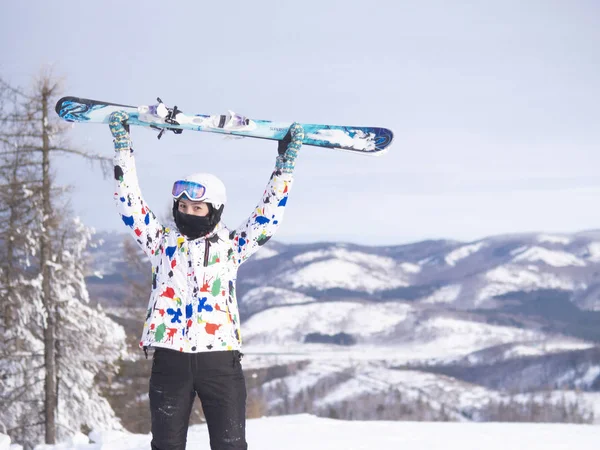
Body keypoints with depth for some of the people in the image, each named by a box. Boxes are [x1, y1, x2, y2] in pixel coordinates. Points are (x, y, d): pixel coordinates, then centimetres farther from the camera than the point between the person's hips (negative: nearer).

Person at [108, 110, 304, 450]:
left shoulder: (231, 247, 9)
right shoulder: (162, 242, 11)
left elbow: (268, 214, 8)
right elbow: (131, 203, 9)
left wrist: (285, 164, 4)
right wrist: (123, 147, 7)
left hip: (220, 360, -1)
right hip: (170, 361, 1)